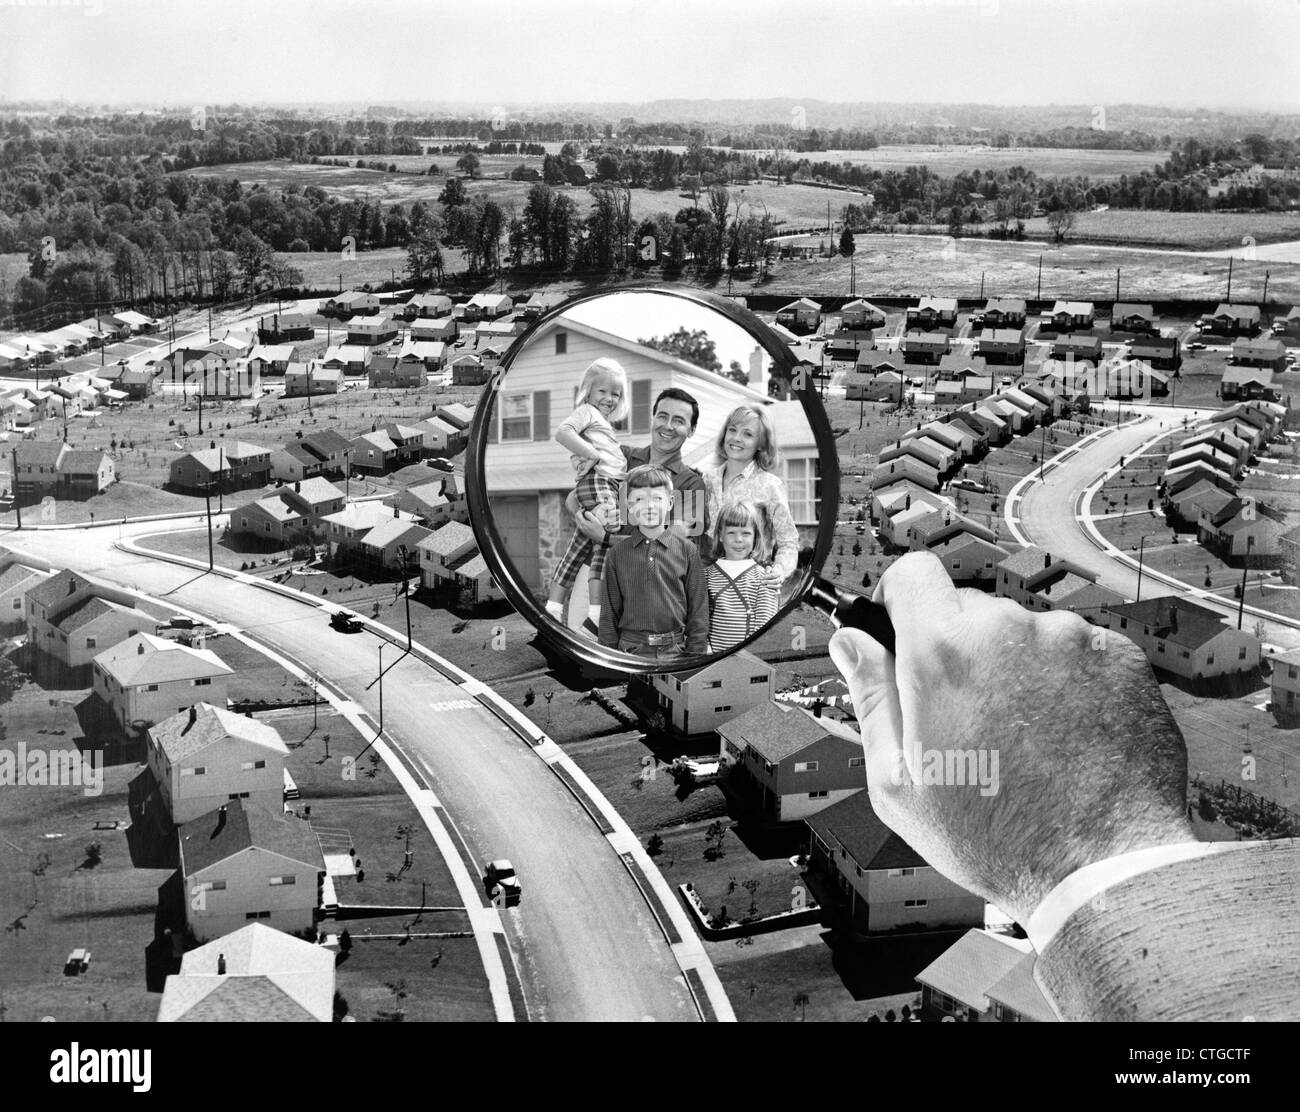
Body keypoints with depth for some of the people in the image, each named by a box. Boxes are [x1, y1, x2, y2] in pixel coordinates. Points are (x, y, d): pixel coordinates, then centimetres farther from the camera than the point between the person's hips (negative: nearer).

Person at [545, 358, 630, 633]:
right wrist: (593, 453, -19)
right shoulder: (586, 411, 2)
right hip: (597, 482, -11)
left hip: (611, 487, 11)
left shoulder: (604, 422, 31)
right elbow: (562, 433, -16)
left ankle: (553, 609, 14)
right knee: (606, 544, -19)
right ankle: (595, 615, -25)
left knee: (581, 547, 11)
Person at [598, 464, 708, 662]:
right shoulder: (618, 553, 6)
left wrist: (695, 657, 0)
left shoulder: (687, 550, 3)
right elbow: (610, 612, 9)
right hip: (631, 650, 1)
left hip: (674, 652, 0)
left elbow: (698, 609, 4)